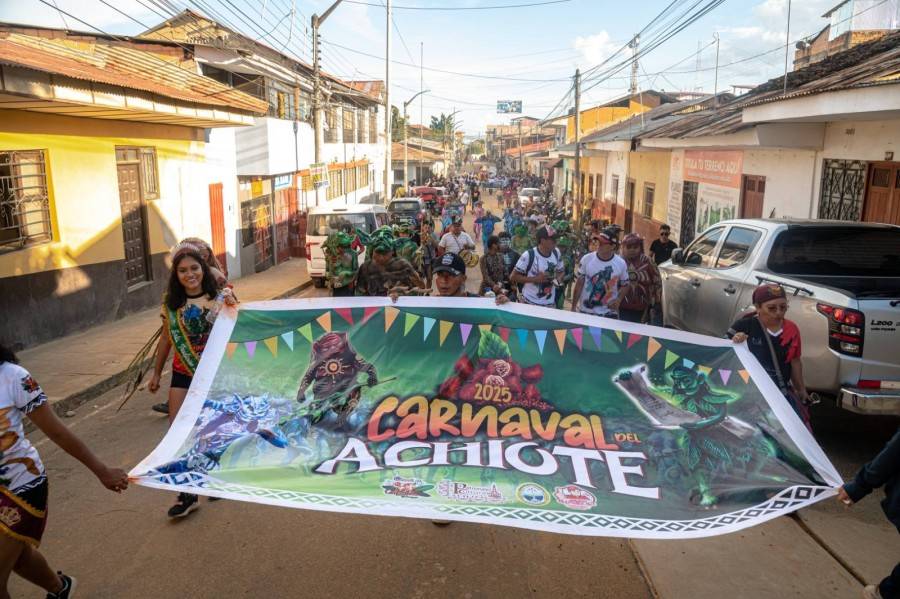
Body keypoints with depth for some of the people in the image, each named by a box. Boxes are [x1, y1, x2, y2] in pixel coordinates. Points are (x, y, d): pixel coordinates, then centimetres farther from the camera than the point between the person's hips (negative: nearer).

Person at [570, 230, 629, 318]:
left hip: (609, 313, 0)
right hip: (584, 311, 0)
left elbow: (624, 285, 8)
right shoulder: (586, 259, -8)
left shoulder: (621, 263, -6)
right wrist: (573, 308, -1)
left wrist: (618, 299, -10)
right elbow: (579, 284, -1)